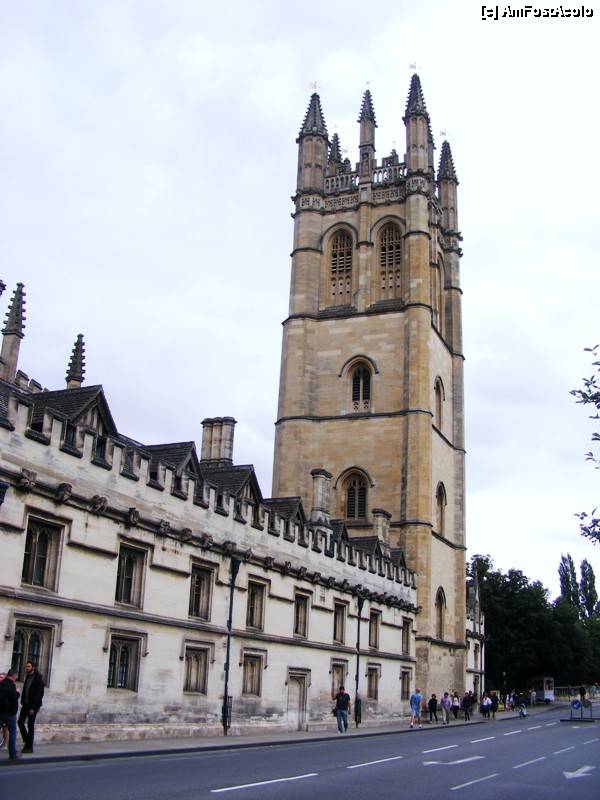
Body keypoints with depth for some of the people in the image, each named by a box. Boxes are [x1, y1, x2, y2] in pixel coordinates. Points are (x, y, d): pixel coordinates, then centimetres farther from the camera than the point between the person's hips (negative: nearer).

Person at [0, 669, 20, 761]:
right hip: (10, 712, -7)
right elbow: (14, 697, -24)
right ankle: (12, 754, 2)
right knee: (13, 732, 3)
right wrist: (17, 692, -6)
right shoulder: (11, 685, -16)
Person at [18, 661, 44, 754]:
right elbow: (24, 691, 14)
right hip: (26, 704, 7)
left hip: (33, 705, -7)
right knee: (20, 722, 2)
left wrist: (33, 707, -20)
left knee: (30, 725, -2)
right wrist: (22, 702, 4)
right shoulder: (27, 677, 11)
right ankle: (26, 741, 17)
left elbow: (38, 694, -17)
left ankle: (29, 747, 6)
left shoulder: (38, 679, -14)